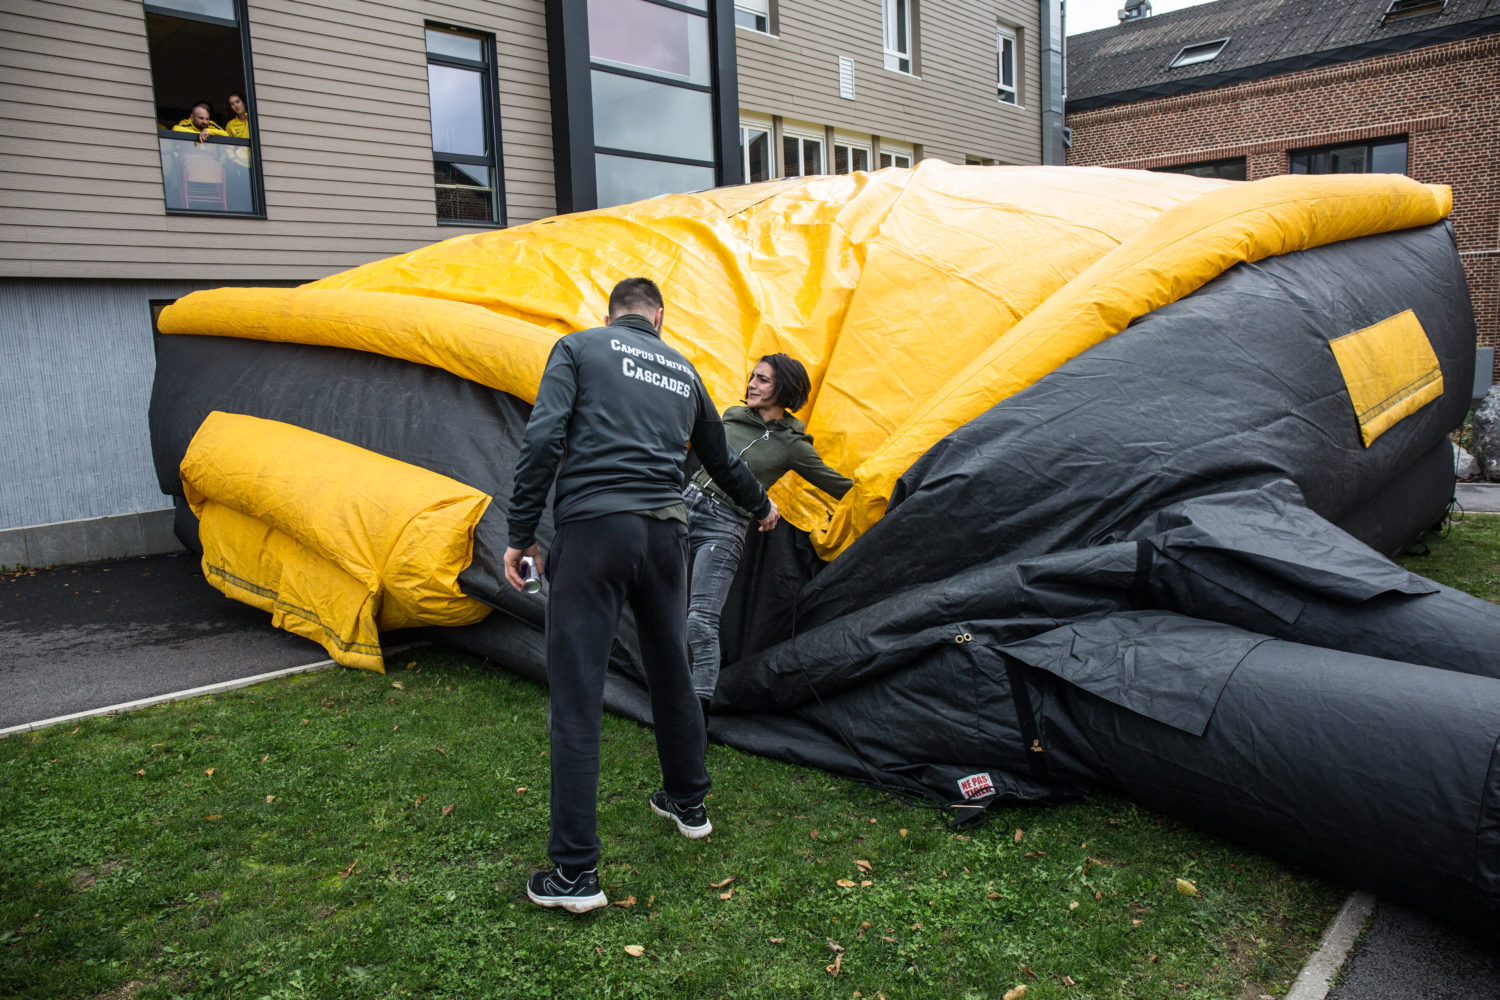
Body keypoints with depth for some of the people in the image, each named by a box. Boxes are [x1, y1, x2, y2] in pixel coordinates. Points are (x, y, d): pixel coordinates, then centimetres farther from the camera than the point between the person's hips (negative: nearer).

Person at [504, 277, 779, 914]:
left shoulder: (579, 347, 8)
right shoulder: (684, 371, 21)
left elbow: (543, 439, -7)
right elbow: (722, 461, 33)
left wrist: (521, 535, -2)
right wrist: (760, 508, 51)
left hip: (594, 527, -4)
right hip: (665, 532, 5)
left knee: (575, 698, -1)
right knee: (672, 672, 23)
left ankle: (574, 873, 3)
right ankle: (687, 802, 42)